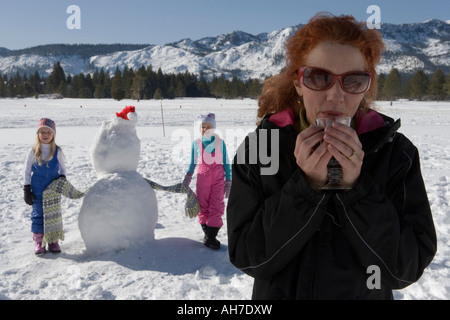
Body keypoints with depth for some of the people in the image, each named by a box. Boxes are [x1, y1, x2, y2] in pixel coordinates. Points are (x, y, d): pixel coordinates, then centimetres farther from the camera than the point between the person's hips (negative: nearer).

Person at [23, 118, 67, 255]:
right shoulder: (33, 151, -4)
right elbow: (27, 170, 0)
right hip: (37, 189, -1)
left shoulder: (57, 151, -2)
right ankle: (38, 241, 16)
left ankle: (53, 240, 18)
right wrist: (26, 189, -3)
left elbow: (62, 167, 12)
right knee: (37, 214, 5)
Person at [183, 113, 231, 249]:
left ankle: (211, 236, 1)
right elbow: (193, 163, 10)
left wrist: (228, 181, 2)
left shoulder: (220, 142, 1)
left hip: (218, 178, -1)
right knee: (203, 206, 6)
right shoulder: (196, 143, 2)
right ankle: (207, 232, 19)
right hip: (202, 178, 1)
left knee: (216, 207, -4)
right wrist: (188, 177, -2)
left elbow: (226, 163, 5)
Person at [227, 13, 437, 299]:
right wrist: (307, 186, -28)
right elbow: (247, 258, -18)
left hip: (365, 293, 1)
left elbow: (405, 269, -16)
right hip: (277, 292, 0)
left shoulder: (397, 153, -14)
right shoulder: (258, 147, -16)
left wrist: (357, 189, -29)